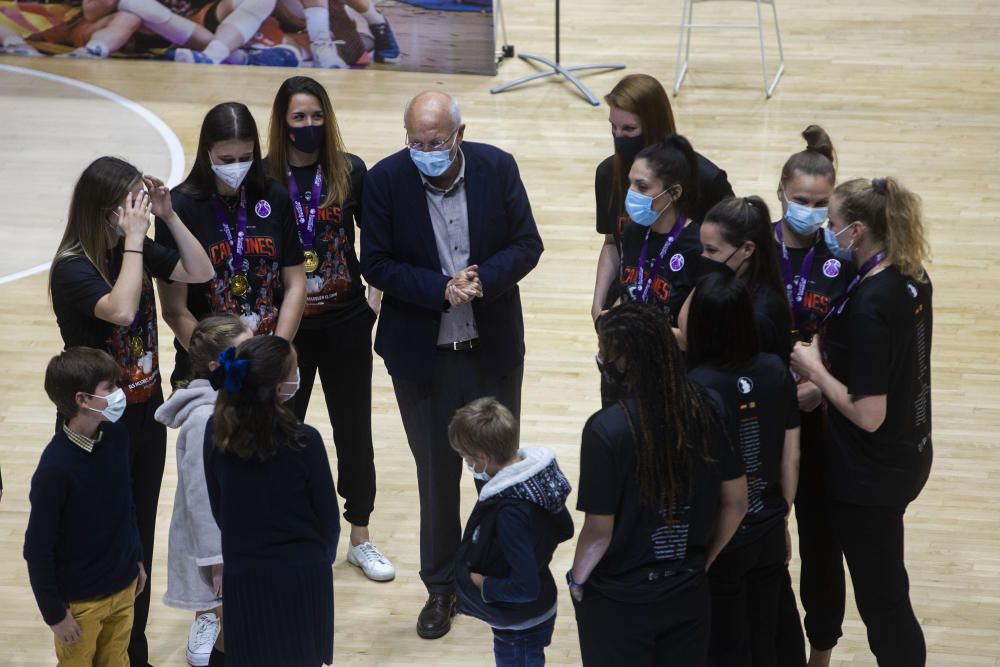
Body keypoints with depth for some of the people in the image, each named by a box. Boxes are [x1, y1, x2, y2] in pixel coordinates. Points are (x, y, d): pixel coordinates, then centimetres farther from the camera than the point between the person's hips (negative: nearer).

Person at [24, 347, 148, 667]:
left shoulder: (116, 437, -8)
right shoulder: (55, 467, -27)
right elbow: (37, 549, -19)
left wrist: (136, 558, 17)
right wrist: (55, 613, -13)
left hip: (123, 586, 6)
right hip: (79, 599, -6)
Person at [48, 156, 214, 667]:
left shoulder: (138, 251, -2)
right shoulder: (73, 268, -21)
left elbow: (199, 273, 4)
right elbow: (121, 310, -37)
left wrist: (169, 217, -8)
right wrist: (133, 239, -30)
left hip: (146, 413, 7)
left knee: (141, 538, 16)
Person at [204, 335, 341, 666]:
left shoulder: (216, 432, -8)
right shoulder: (304, 441, -18)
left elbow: (218, 508, 3)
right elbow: (328, 517, -7)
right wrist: (323, 558, 14)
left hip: (242, 574, 3)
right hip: (301, 575, -2)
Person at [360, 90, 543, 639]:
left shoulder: (497, 168, -9)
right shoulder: (386, 179, -11)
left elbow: (526, 245, -4)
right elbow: (376, 264, -9)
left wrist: (483, 279, -23)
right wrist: (441, 288, -22)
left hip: (494, 348, 1)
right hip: (422, 353, -1)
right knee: (436, 474, 10)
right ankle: (442, 588, 25)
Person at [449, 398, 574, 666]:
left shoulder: (509, 512, -34)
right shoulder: (537, 472, -8)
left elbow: (525, 588, -32)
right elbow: (564, 529, 8)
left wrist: (482, 584, -18)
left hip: (520, 627, -8)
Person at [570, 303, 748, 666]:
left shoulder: (607, 429, -23)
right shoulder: (707, 409, -9)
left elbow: (600, 530, -16)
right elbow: (735, 504, 0)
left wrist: (577, 581, 1)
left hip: (619, 603, -4)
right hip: (688, 594, 4)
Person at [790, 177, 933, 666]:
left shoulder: (869, 302, -27)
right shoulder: (912, 278, 0)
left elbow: (868, 414, -27)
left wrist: (814, 369, -14)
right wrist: (830, 349, 5)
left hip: (872, 474, -9)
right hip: (907, 456, 9)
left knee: (882, 599, 5)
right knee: (887, 592, 22)